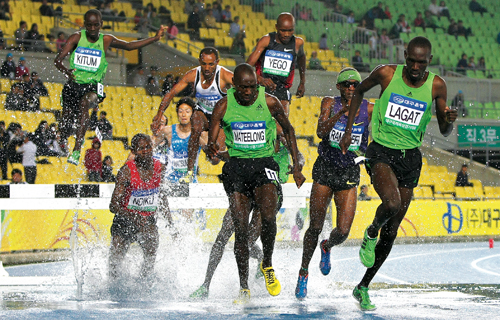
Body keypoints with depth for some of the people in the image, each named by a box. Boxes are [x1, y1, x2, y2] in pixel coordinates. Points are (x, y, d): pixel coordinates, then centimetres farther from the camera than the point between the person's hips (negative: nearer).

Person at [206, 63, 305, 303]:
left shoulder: (269, 102, -5)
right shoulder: (224, 106, -5)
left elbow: (288, 130, 11)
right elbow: (212, 141, -7)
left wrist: (296, 165, 8)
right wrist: (212, 149, -32)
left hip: (264, 164, -1)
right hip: (236, 165, 1)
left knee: (268, 217, -23)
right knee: (240, 228, -4)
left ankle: (267, 265, 4)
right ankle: (243, 287, 6)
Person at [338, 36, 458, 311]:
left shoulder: (436, 85, -3)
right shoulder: (387, 74, -7)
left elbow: (444, 132, 5)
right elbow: (359, 91, 13)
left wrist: (449, 120, -19)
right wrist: (349, 129, 9)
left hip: (410, 156, 3)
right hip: (381, 151, -3)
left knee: (391, 230, 6)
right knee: (392, 204, -31)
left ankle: (363, 287, 20)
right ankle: (371, 234, 4)